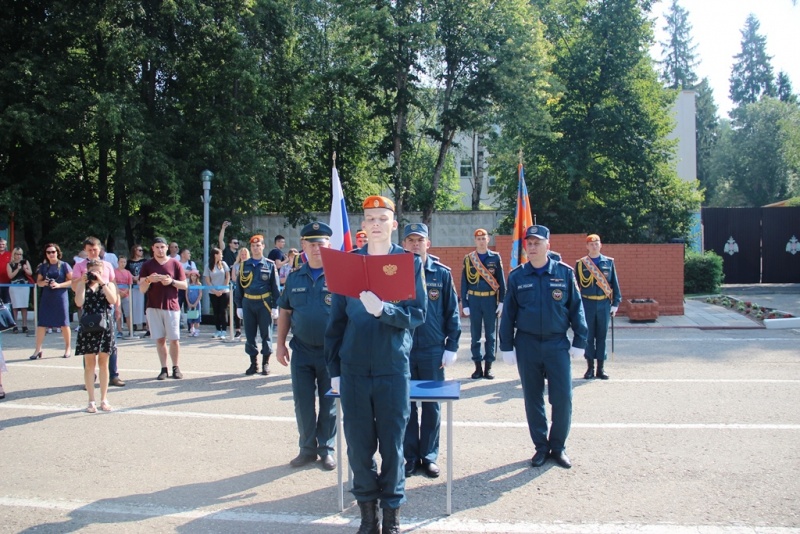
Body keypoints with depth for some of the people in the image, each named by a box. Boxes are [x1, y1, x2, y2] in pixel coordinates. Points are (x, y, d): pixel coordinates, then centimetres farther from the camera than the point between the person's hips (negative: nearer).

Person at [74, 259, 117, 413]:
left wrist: (102, 282, -12)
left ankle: (104, 399, 14)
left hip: (105, 327, 0)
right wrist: (83, 283, -8)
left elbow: (113, 300, -11)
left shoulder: (109, 285, 8)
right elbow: (78, 302, -9)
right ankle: (91, 401, 8)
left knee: (103, 363, 6)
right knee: (89, 363, 2)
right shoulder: (82, 285, 8)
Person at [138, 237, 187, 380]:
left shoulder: (175, 264, 4)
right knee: (160, 339, 3)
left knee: (174, 339, -2)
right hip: (153, 307, 1)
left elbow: (184, 285, 5)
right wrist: (148, 280, -17)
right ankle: (164, 369, 8)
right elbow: (142, 289, 3)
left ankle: (176, 368, 8)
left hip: (171, 306, -1)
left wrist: (171, 281, -12)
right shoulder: (147, 265, 7)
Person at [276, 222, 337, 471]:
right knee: (302, 404, 9)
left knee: (329, 404, 8)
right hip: (301, 351, 4)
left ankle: (326, 449, 22)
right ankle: (307, 448, 24)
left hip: (331, 351, -3)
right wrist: (280, 344, 8)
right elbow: (284, 312, 13)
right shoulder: (294, 278, 6)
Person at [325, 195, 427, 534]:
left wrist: (383, 310, -23)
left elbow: (417, 314, -5)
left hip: (393, 368, -2)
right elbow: (336, 319, 7)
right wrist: (334, 369, 5)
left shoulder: (410, 262, 1)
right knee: (359, 444, 8)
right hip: (354, 369, 2)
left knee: (392, 443, 5)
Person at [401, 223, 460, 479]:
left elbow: (452, 312, 3)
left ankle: (429, 456, 21)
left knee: (432, 406, 8)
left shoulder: (442, 273, 0)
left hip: (433, 351, 0)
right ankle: (410, 457, 19)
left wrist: (451, 347, -2)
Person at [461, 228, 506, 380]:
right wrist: (465, 304, -1)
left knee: (490, 334, 4)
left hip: (491, 300, 0)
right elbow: (464, 283, 4)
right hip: (474, 300, 0)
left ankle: (488, 367, 11)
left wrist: (502, 301, -2)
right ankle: (478, 367, 11)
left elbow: (501, 281, 4)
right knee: (475, 335, 4)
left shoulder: (495, 257, 4)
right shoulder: (468, 259, 4)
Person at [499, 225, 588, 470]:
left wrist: (579, 342, -1)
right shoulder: (517, 277, 1)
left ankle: (558, 446, 16)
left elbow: (576, 308, 3)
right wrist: (507, 346, 1)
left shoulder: (565, 273, 0)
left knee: (563, 399, -1)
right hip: (527, 345, 1)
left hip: (557, 344, -1)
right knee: (533, 399, 8)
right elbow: (508, 313, 4)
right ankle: (541, 447, 21)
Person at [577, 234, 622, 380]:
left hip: (604, 304, 1)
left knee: (602, 336, 5)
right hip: (587, 304, -1)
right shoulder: (580, 264, 3)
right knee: (588, 336, 3)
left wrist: (615, 303, 2)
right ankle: (590, 368, 12)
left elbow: (615, 284, 8)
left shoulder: (609, 262, 5)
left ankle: (601, 368, 12)